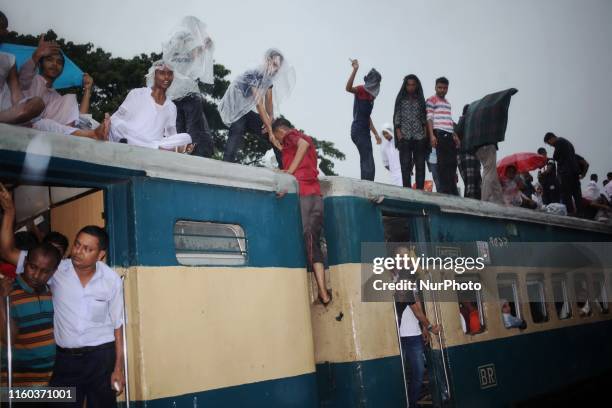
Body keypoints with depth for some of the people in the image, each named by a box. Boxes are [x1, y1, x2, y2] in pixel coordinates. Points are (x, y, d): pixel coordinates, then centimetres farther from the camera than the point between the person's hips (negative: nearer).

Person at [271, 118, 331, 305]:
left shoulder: (290, 136, 6)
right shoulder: (305, 138, 29)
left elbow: (303, 143, -16)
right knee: (313, 245, 5)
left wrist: (289, 172, -16)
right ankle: (323, 293, -1)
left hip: (301, 195, -7)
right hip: (316, 196, 8)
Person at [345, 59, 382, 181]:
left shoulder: (371, 95, 19)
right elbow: (348, 88, -28)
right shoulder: (361, 90, -5)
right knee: (369, 165, -13)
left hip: (365, 132, 9)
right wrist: (355, 70, -36)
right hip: (358, 130, -9)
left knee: (366, 164, 10)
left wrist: (376, 134, 26)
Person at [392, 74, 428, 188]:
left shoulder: (420, 100, 13)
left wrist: (425, 133, -1)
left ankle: (420, 190, 2)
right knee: (405, 165, -5)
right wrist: (398, 132, -8)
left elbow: (424, 118, 10)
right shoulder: (401, 99, 9)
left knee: (420, 165, 0)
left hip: (419, 136, 2)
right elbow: (397, 117, 4)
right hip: (405, 136, -2)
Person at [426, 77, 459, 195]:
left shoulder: (447, 103, 26)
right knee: (443, 163, -10)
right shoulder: (432, 100, 2)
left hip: (449, 135, 8)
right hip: (439, 134, -8)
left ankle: (453, 190, 11)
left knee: (452, 163, 5)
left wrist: (455, 135, 21)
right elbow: (429, 118, -6)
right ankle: (444, 190, -9)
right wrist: (432, 135, -16)